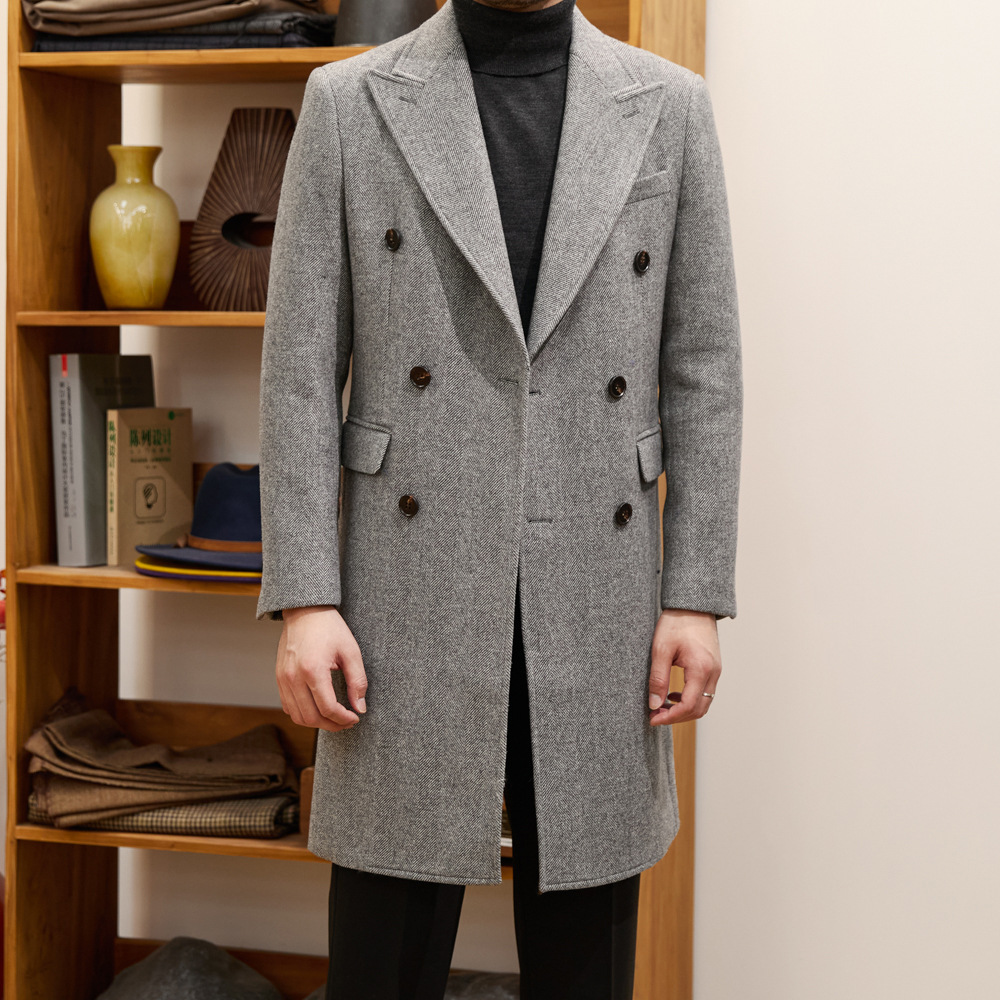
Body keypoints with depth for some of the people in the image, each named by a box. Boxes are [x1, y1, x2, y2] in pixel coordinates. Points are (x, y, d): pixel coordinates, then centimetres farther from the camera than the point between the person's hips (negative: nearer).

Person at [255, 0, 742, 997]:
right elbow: (300, 369, 0)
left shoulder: (669, 106, 6)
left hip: (597, 604, 2)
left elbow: (702, 367, 6)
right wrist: (305, 598, -7)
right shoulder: (348, 102, 3)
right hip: (413, 599, -1)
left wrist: (698, 596, 0)